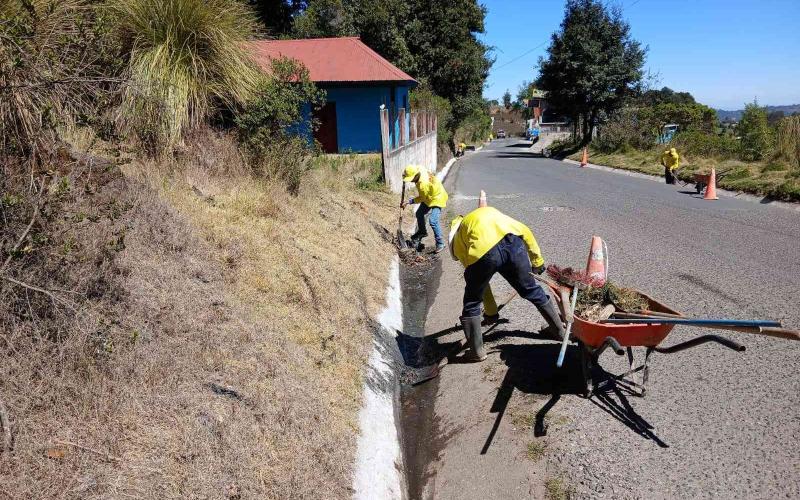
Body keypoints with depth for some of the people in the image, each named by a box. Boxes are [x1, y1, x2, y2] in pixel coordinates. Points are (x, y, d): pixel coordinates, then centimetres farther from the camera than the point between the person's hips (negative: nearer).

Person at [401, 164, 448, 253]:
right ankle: (422, 231, 43)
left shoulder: (423, 184, -38)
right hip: (428, 196, 10)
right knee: (419, 213, 19)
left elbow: (422, 198, -22)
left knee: (433, 221, -20)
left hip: (437, 199, -10)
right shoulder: (420, 170, -16)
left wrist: (409, 202, -18)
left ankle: (440, 243, -8)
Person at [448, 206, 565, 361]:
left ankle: (477, 351, 28)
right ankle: (558, 329, 45)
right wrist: (537, 260, 38)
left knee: (472, 302, 21)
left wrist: (491, 311, 40)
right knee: (532, 290, 26)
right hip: (512, 244, 3)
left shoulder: (457, 239, 32)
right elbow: (524, 231, 29)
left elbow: (478, 279, 31)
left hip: (482, 252, -3)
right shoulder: (490, 211, 41)